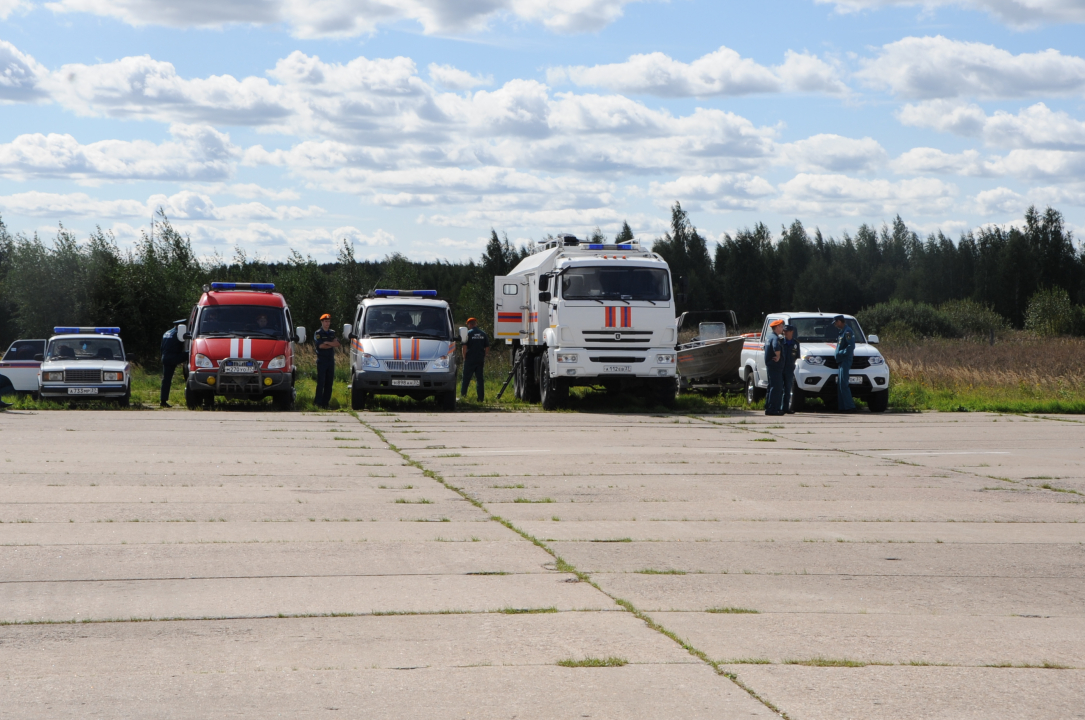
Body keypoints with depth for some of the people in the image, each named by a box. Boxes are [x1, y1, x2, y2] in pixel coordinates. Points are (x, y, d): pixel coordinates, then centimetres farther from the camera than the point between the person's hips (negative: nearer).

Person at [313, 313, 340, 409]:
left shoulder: (332, 333, 15)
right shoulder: (318, 333, 0)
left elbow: (337, 344, 1)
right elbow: (320, 345, -13)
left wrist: (327, 343, -11)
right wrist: (332, 344, -5)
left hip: (331, 360, 5)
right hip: (322, 360, -5)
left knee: (329, 383, 3)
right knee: (321, 382, -8)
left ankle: (326, 402, 7)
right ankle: (318, 402, -7)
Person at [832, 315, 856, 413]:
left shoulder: (847, 331, -11)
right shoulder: (841, 331, 19)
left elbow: (851, 346, -19)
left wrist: (841, 353, -17)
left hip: (845, 360, -10)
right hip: (841, 361, 10)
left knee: (843, 385, -14)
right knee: (840, 385, 9)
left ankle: (850, 406, -15)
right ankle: (842, 407, 11)